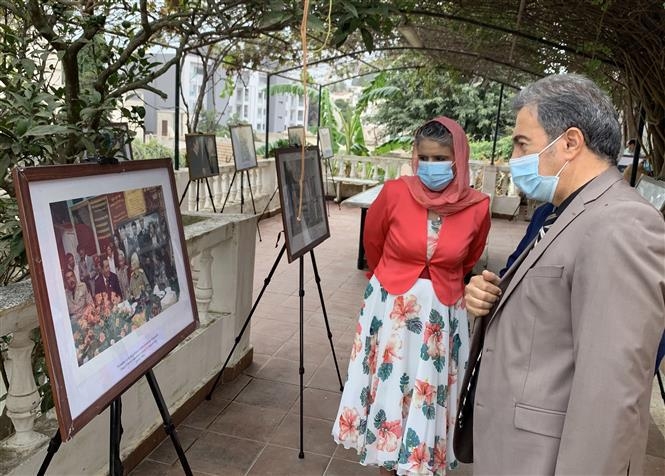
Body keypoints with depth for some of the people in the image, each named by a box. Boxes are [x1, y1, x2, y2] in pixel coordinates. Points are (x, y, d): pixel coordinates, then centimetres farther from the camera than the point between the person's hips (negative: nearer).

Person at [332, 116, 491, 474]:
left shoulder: (477, 208, -11)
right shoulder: (394, 193, -13)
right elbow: (372, 243, 7)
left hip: (442, 315, 0)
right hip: (390, 307, 0)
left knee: (429, 397, 11)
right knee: (388, 389, 13)